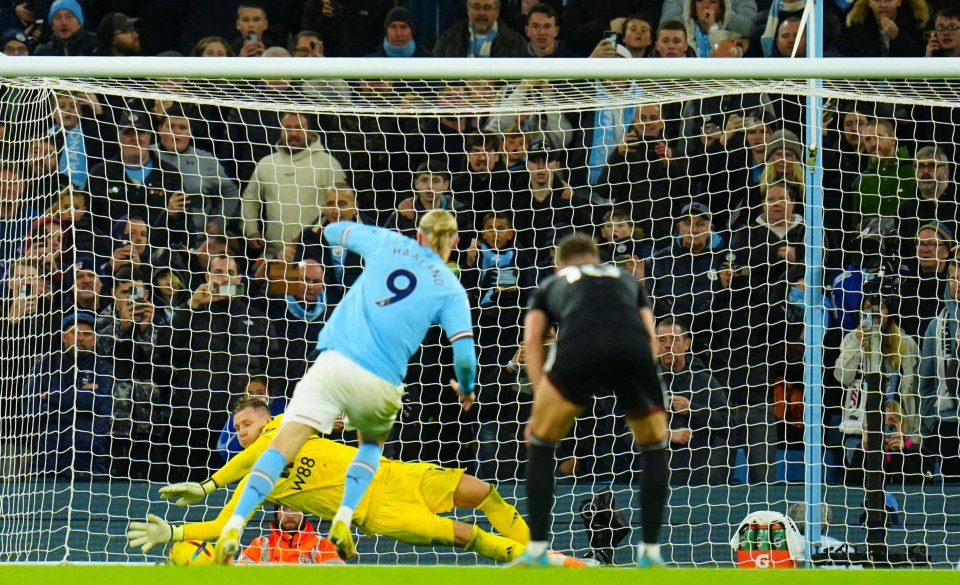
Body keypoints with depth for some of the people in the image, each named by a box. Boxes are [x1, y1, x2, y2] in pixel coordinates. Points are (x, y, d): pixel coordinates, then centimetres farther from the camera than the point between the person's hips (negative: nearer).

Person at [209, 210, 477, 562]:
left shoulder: (388, 243, 15)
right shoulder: (451, 291, 8)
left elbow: (333, 232, 31)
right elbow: (464, 356, 0)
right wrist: (466, 389, 21)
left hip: (333, 360, 0)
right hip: (380, 384, 0)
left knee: (282, 447, -7)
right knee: (372, 444, 30)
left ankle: (235, 524, -26)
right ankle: (343, 519, 7)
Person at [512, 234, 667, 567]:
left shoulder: (552, 285, 35)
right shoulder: (627, 279, 41)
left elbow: (532, 341, 18)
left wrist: (541, 400, 14)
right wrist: (633, 395, 29)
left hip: (578, 346, -1)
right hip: (634, 350, 1)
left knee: (542, 443, 19)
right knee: (654, 447, 24)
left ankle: (536, 551, 14)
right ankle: (650, 552, 21)